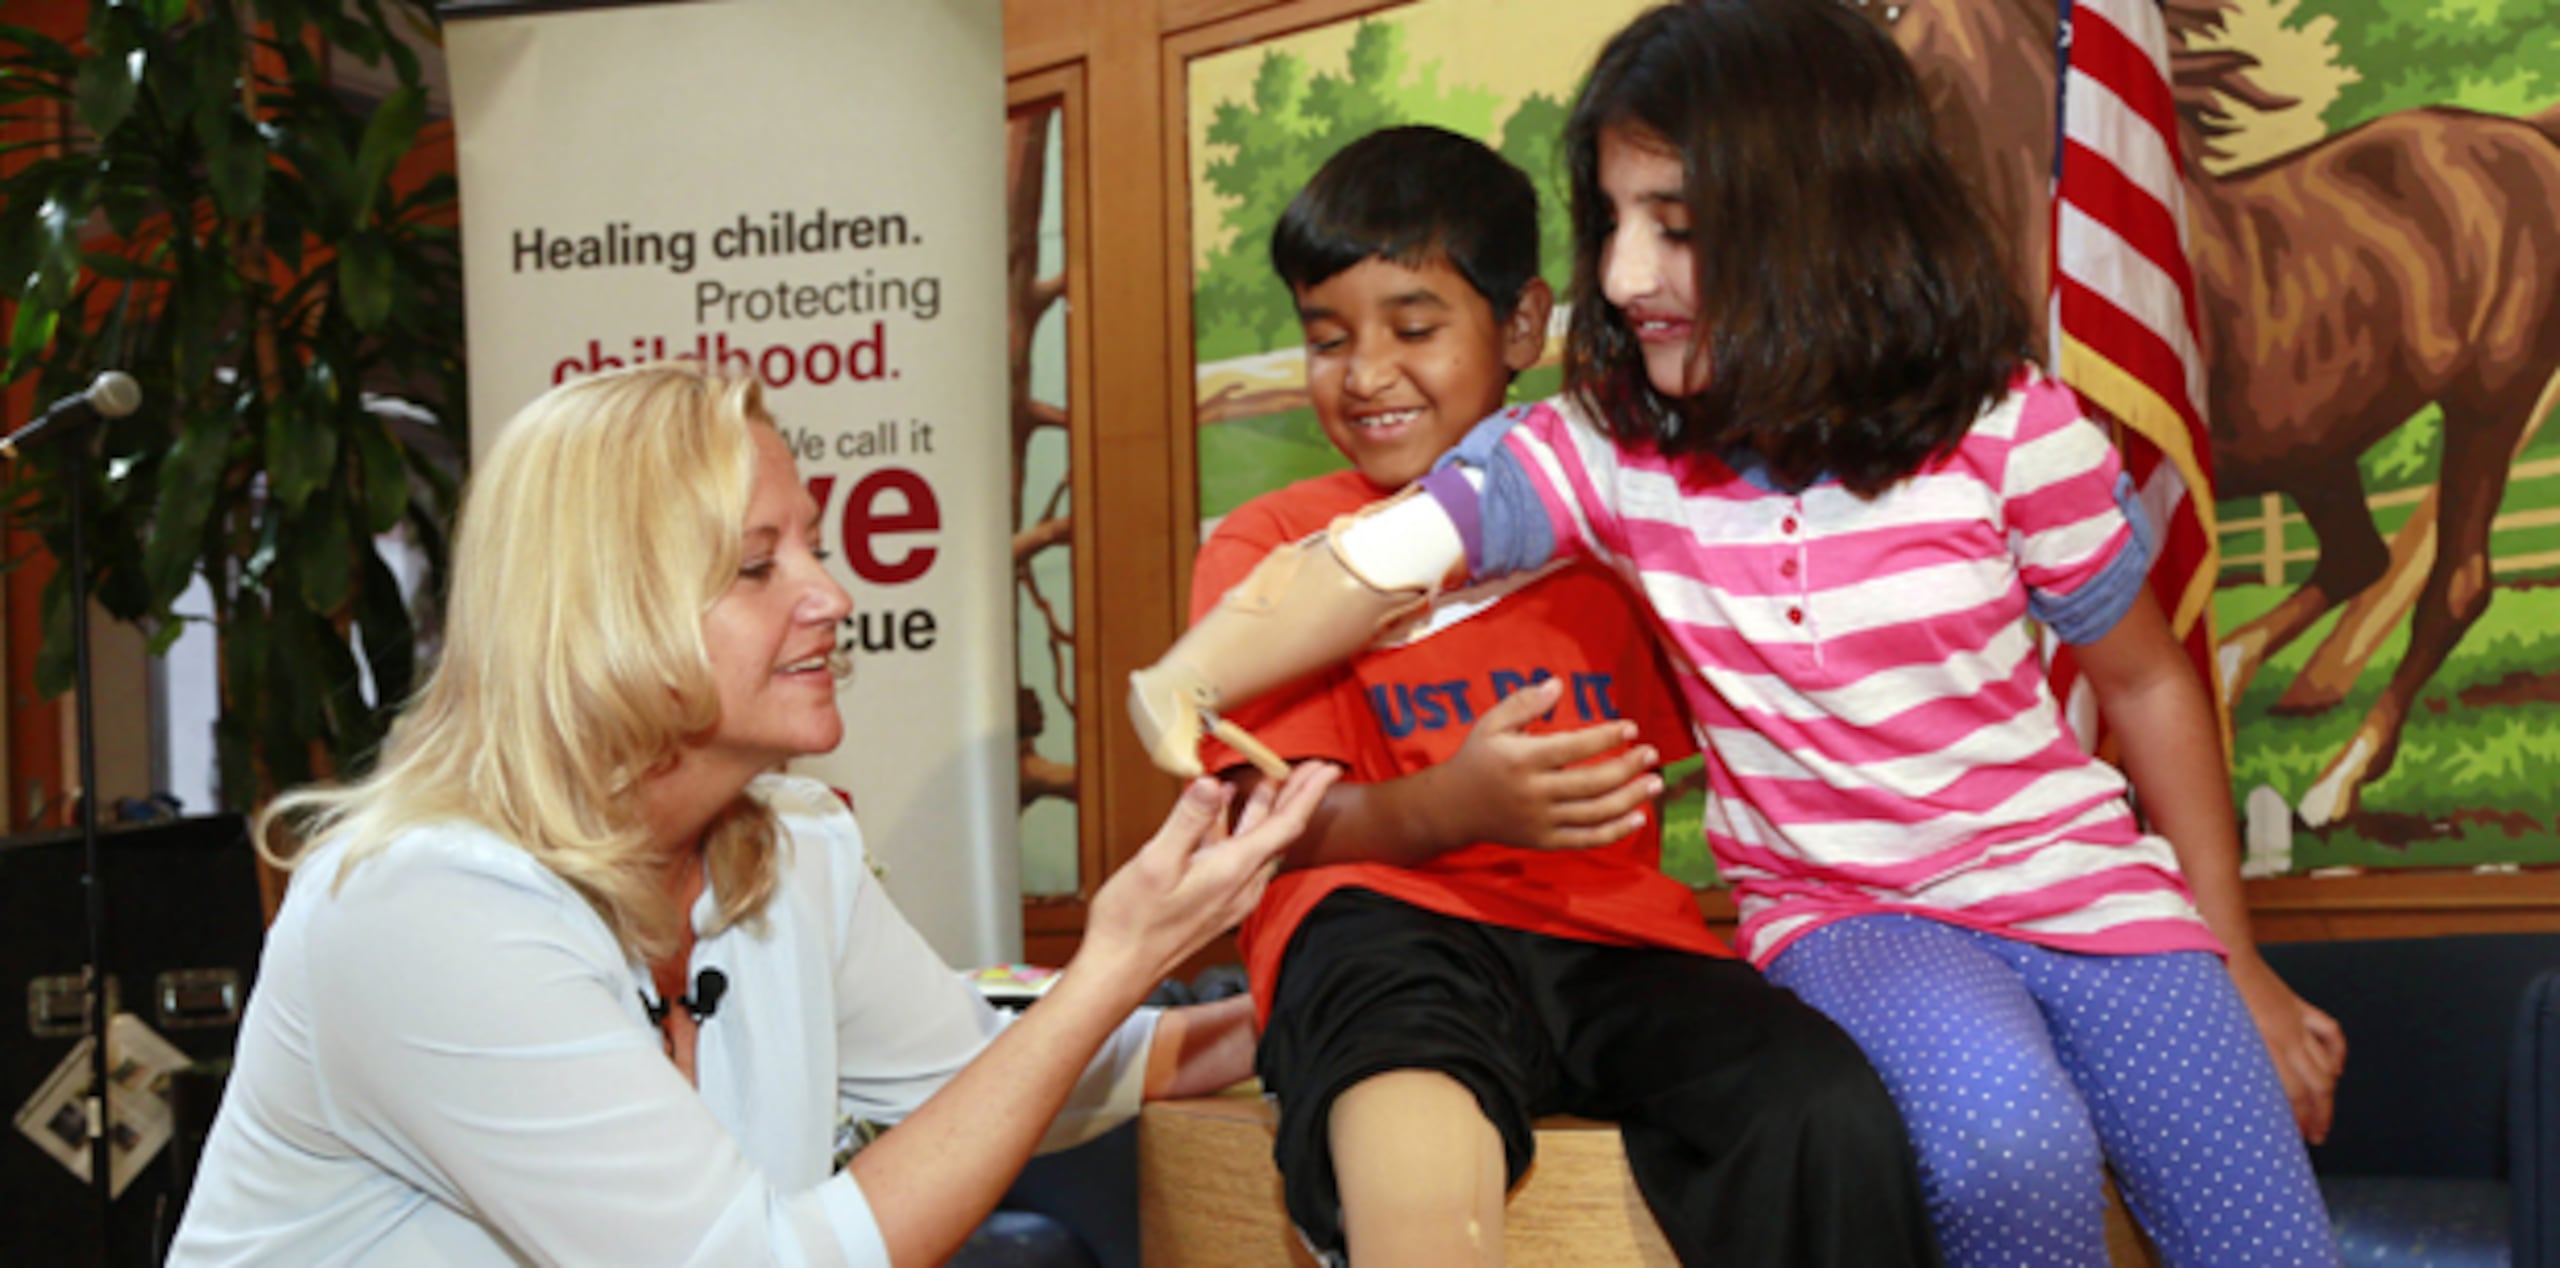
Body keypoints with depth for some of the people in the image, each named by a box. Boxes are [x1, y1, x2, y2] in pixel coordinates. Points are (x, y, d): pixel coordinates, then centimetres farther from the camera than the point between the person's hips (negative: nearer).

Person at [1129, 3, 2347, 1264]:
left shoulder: (2011, 433, -12)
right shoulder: (1612, 446, -8)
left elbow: (2146, 683, 1)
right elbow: (1388, 555, -20)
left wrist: (2234, 964, 9)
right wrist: (1180, 688, -39)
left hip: (2084, 885, 1)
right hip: (1846, 913, 0)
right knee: (2004, 1136, -32)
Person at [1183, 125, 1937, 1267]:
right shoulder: (1266, 548, 14)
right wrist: (1454, 806, -20)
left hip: (1608, 935, 3)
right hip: (1390, 926, -2)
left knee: (1831, 1122, -30)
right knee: (1396, 988, -42)